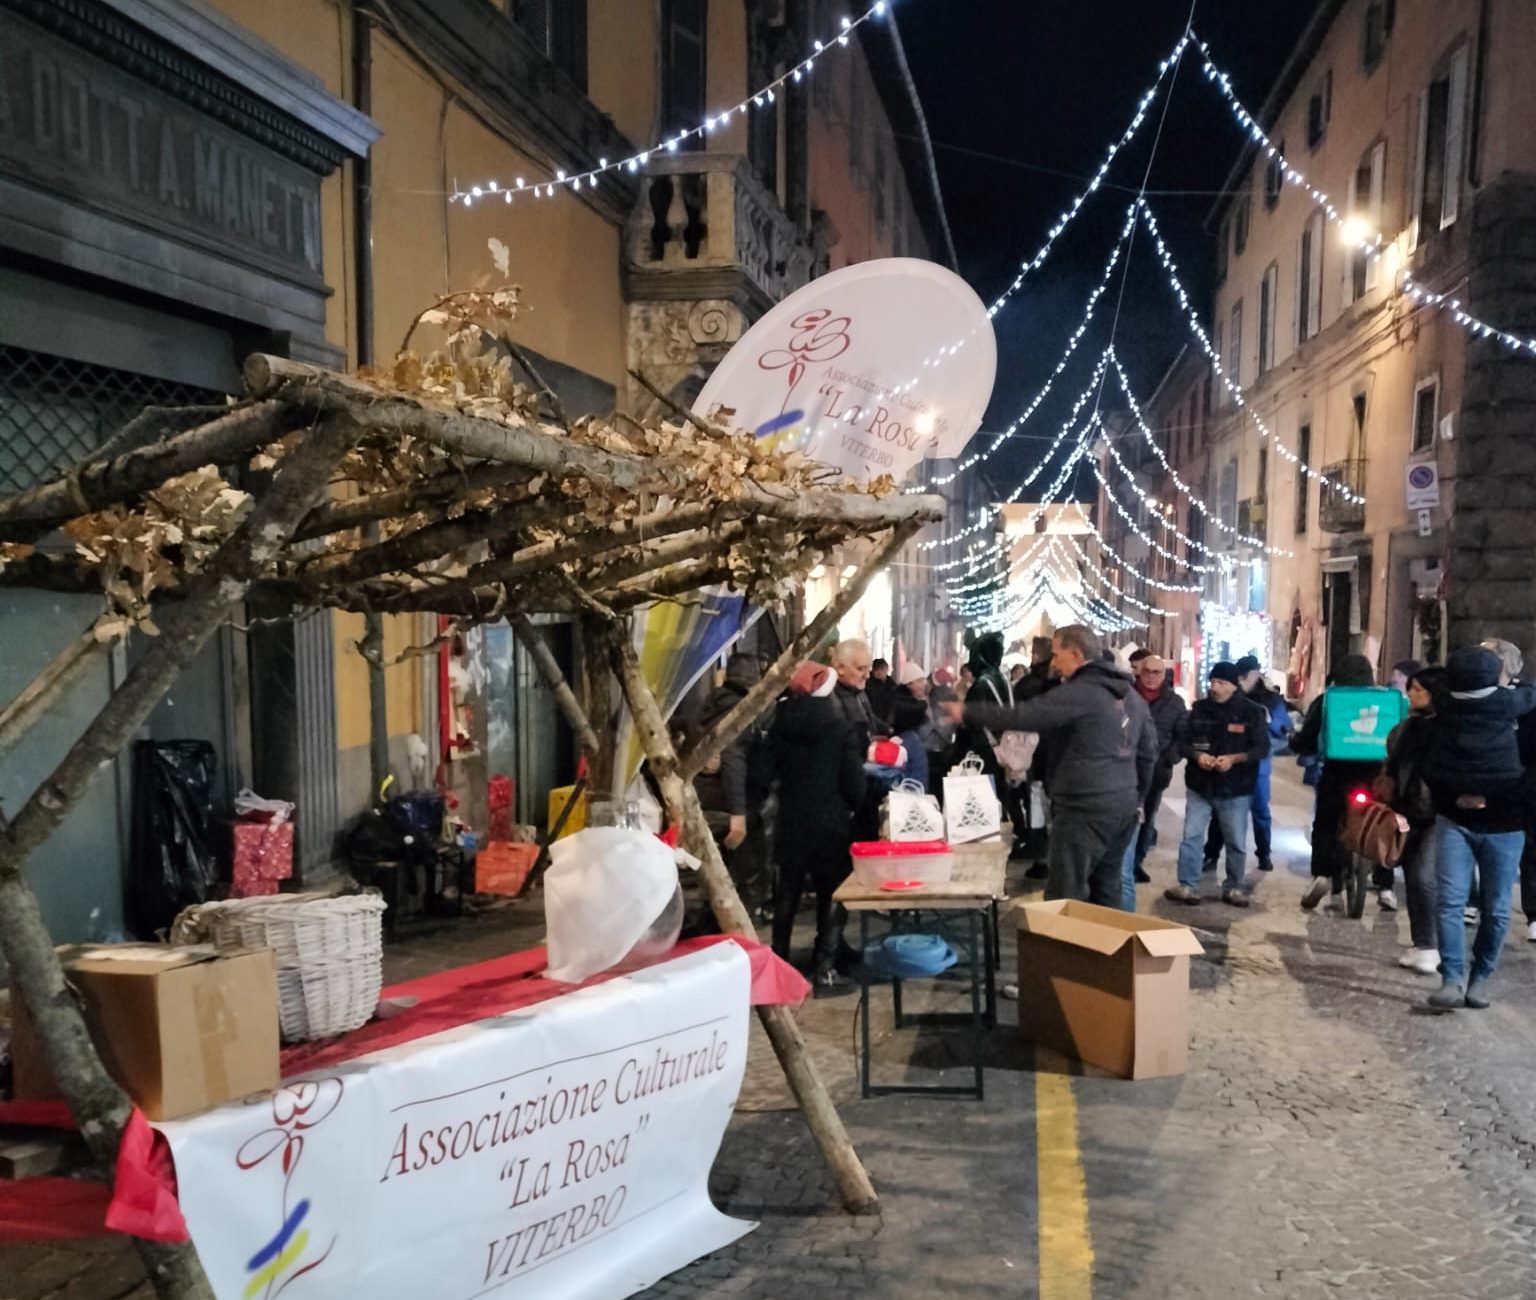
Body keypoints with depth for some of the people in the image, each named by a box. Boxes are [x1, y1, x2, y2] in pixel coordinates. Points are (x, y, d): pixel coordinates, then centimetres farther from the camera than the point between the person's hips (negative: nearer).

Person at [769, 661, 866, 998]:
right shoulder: (838, 723, -10)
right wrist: (853, 805, 8)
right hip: (831, 821, -4)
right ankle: (825, 972, 3)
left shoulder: (780, 722, -2)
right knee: (831, 894, 4)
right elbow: (853, 777, -9)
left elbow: (770, 768, 2)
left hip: (790, 819, 4)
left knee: (788, 892, 13)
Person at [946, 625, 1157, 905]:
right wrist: (1136, 798, 25)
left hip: (1085, 808, -9)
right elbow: (1148, 751, 19)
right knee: (1106, 890, 15)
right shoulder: (1130, 694, 14)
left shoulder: (1078, 693, -14)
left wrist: (967, 713, -9)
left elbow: (1022, 715, -18)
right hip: (1124, 806, 9)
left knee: (1065, 896, -6)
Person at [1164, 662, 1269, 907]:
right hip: (1200, 786, 2)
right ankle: (1188, 886, 5)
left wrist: (1233, 759, -22)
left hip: (1236, 789, -2)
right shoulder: (1199, 709, 3)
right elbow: (1182, 741, 4)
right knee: (1191, 836, -1)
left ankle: (1234, 888, 21)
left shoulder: (1252, 712, -5)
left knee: (1236, 842, 8)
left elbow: (1262, 748, -8)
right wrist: (1197, 755, -17)